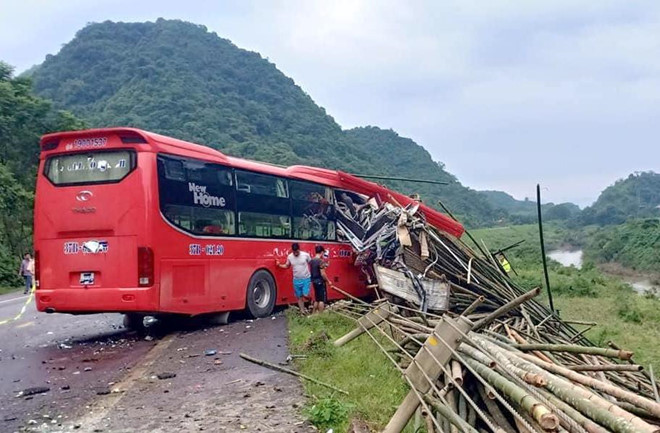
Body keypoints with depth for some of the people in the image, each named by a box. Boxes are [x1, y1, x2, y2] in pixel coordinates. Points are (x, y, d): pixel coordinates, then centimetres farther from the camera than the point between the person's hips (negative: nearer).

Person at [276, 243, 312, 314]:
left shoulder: (305, 255, -12)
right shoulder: (289, 257, -2)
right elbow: (287, 266, 14)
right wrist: (279, 265, -1)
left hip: (306, 279, -3)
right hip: (296, 280, 3)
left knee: (305, 295, -13)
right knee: (299, 297, 8)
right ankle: (303, 311, 19)